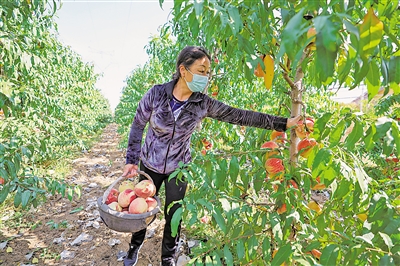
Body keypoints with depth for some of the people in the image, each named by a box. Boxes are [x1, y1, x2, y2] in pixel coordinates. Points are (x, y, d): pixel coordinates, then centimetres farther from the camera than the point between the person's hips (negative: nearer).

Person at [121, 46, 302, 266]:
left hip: (178, 168, 1)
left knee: (174, 215, 12)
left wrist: (283, 123, -15)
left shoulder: (203, 104, -15)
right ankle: (135, 247, 49)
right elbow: (137, 126, -7)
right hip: (149, 165, 0)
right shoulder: (156, 94, -19)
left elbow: (239, 116, -13)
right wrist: (131, 160, -7)